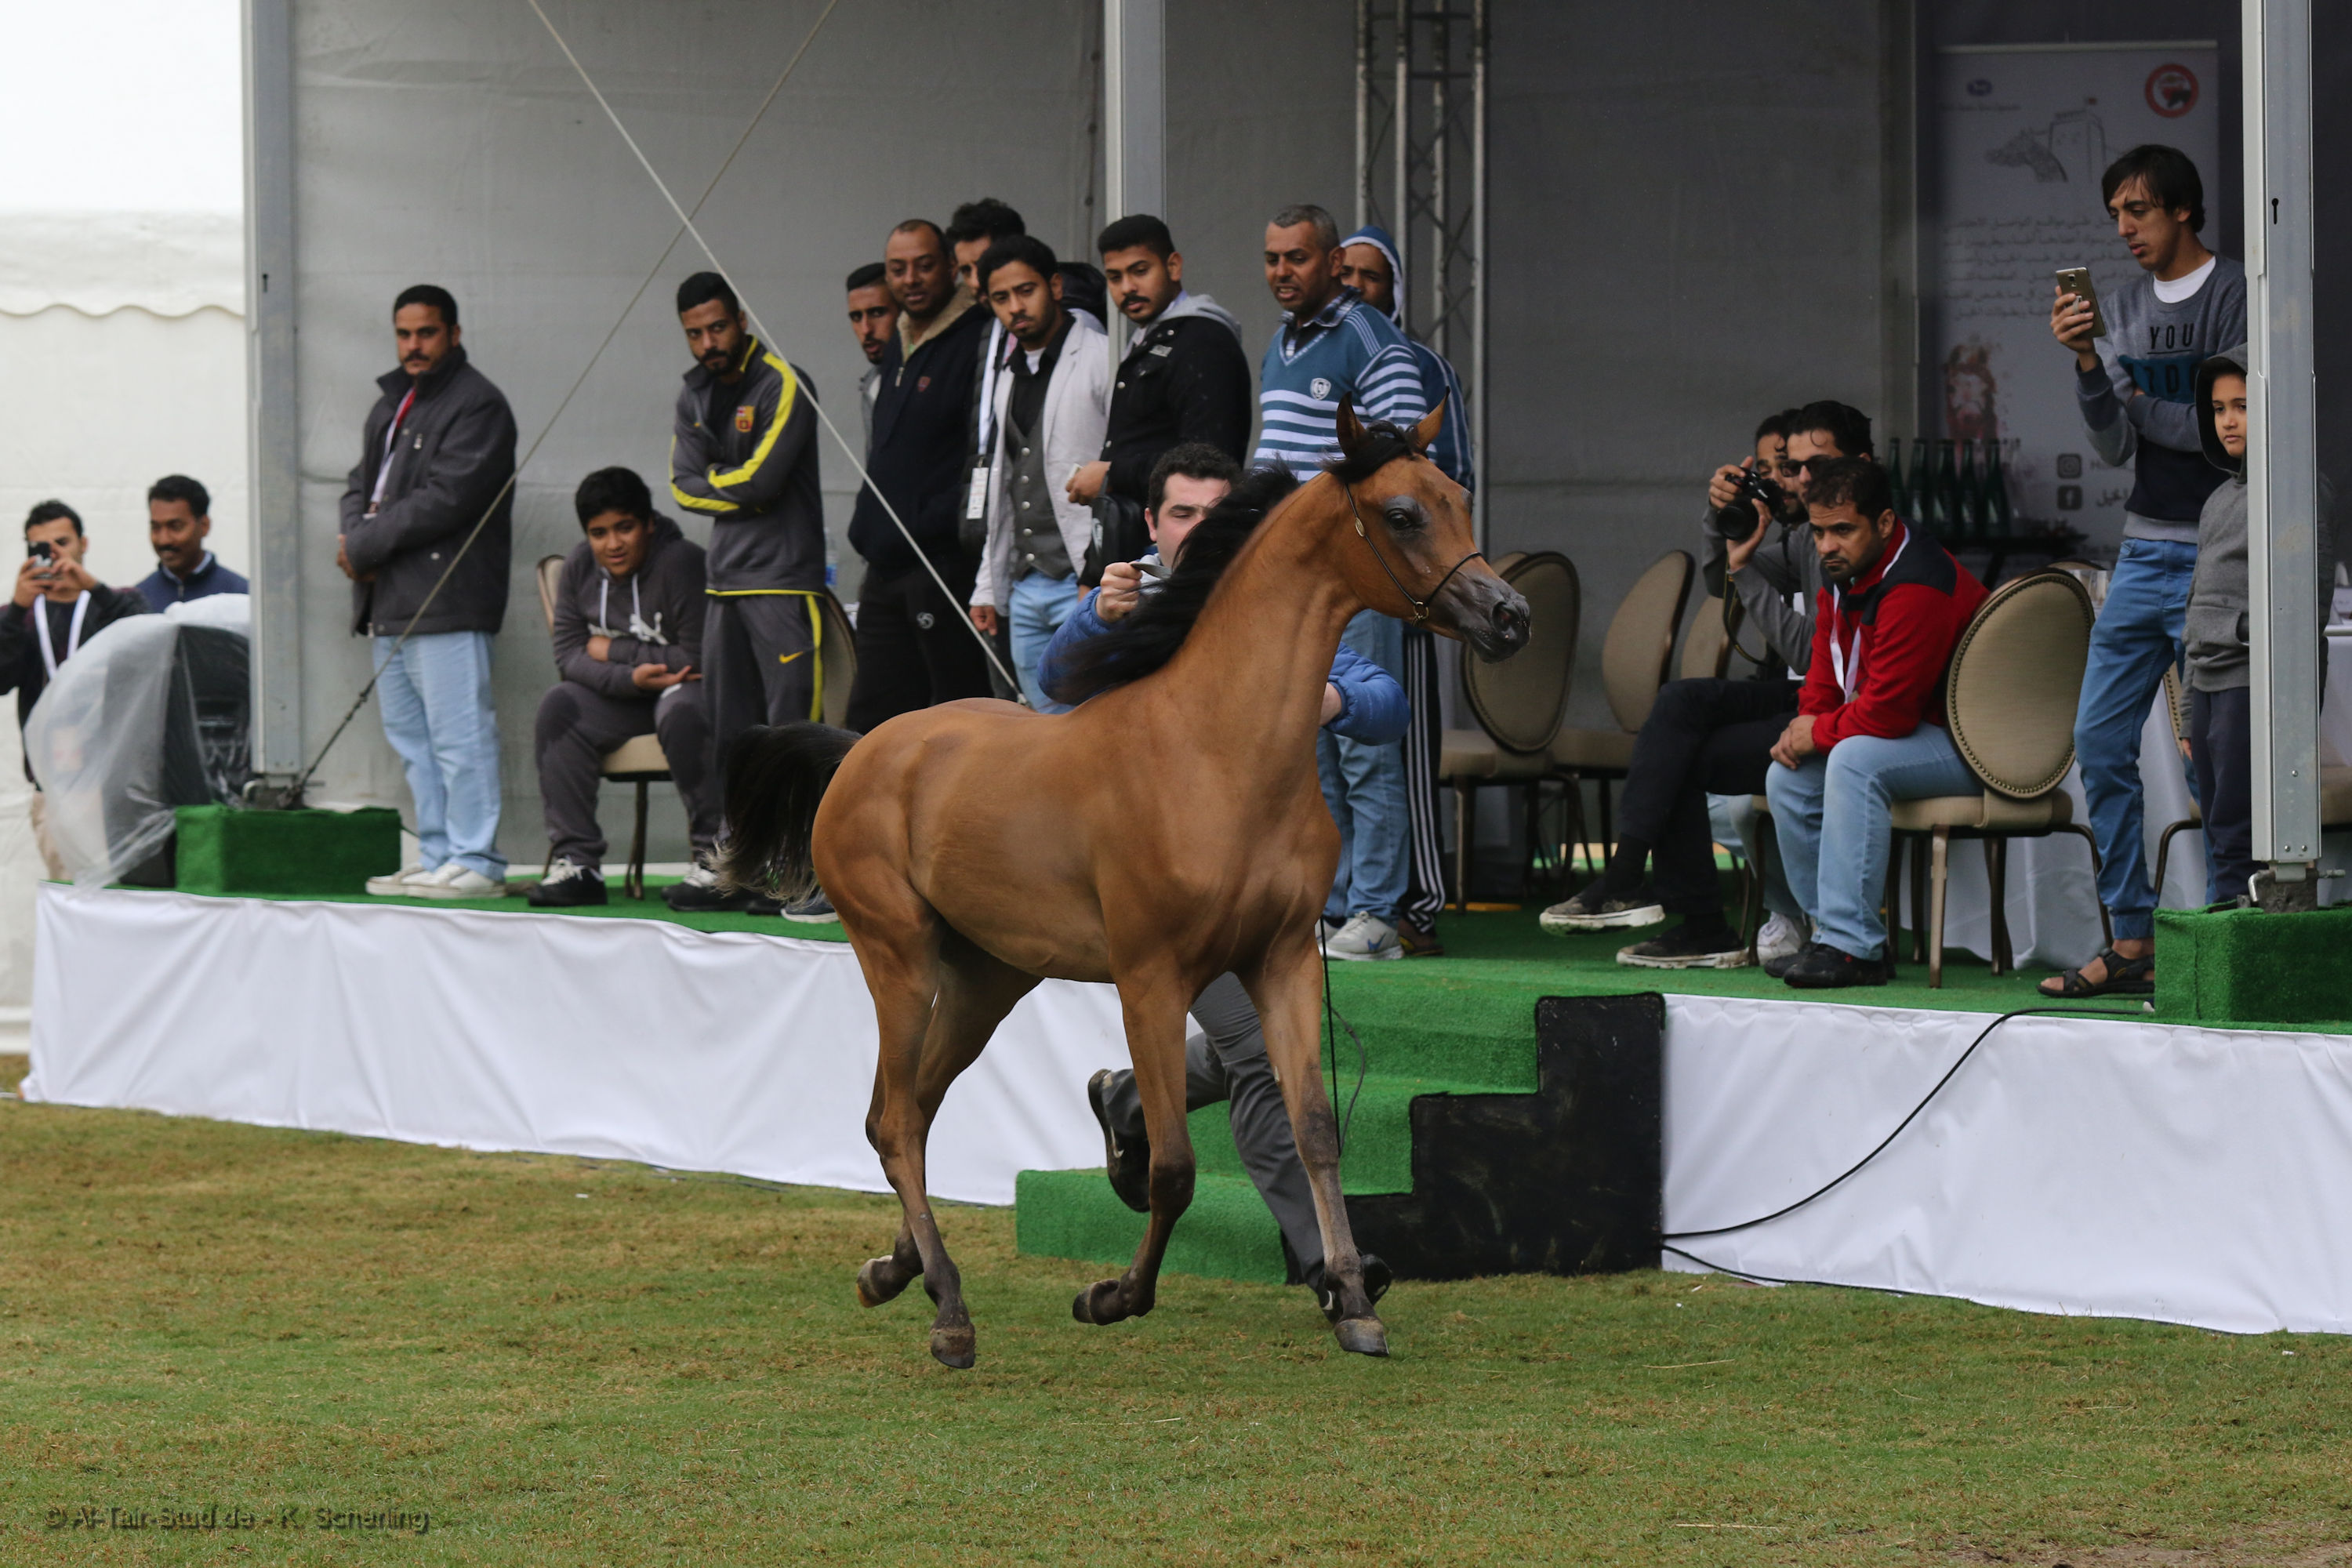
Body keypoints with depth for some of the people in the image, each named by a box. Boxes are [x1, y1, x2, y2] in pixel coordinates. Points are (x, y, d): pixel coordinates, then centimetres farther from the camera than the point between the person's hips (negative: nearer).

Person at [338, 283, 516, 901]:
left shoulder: (477, 405, -8)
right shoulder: (392, 404, 22)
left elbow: (444, 500, -16)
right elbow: (362, 482, 25)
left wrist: (365, 545, -11)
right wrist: (356, 536, 2)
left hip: (447, 601, -10)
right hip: (391, 602, 10)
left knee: (458, 733, -11)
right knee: (410, 734, 11)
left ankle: (475, 863, -11)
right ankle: (438, 856, 15)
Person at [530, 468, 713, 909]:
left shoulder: (681, 561, -18)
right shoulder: (580, 567, 0)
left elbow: (699, 657, -23)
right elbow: (568, 654, -5)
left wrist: (613, 651, -13)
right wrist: (631, 676, -24)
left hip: (687, 689, -5)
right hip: (622, 697, 5)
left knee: (681, 714, -38)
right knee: (557, 708, -22)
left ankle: (715, 856, -27)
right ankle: (575, 863, -22)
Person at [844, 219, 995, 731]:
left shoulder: (976, 343, -10)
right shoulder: (899, 346, 19)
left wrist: (939, 525, -19)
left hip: (945, 563, -9)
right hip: (887, 568, 9)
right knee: (872, 715, 10)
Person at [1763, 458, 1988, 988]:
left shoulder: (1916, 588, -26)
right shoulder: (1842, 574, 6)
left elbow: (1888, 711, -28)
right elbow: (1827, 665, 17)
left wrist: (1818, 733, -12)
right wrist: (1807, 721, -4)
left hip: (1968, 748, -10)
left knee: (1854, 760, -32)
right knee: (1787, 778, 0)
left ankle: (1852, 946, -32)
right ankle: (1831, 932, 2)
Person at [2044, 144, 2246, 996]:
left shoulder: (2238, 298, -6)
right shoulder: (2120, 309, 12)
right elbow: (2115, 446, 5)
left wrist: (2141, 406, -5)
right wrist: (2087, 365, -10)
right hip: (2144, 552, 7)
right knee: (2100, 741, 3)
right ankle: (2133, 939, 8)